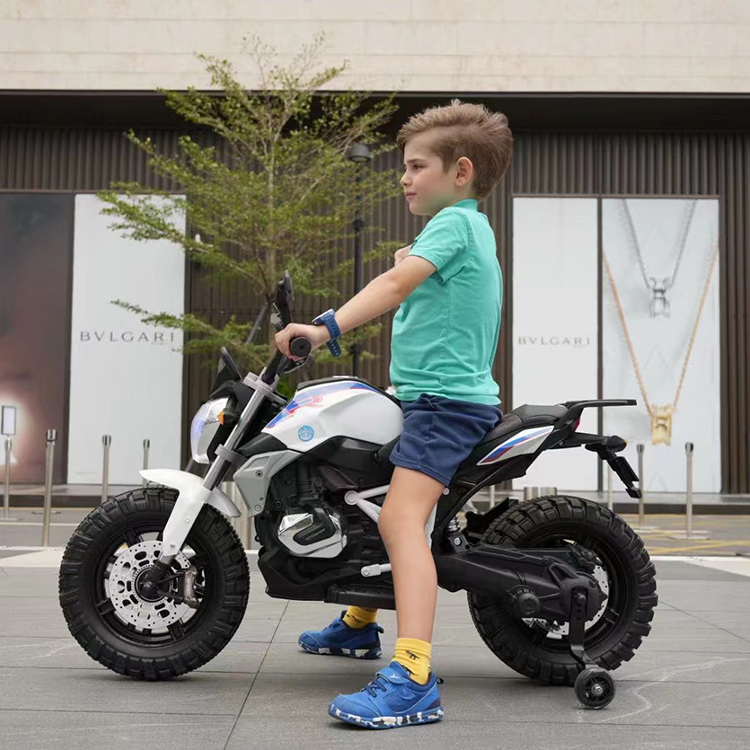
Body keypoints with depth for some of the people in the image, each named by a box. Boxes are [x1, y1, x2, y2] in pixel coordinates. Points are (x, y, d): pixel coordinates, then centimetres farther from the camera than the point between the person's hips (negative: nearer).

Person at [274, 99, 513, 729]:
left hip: (444, 399, -11)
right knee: (376, 498, 23)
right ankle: (359, 622, 40)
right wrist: (413, 265, 14)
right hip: (456, 393, 11)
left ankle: (413, 678, -35)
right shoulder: (475, 228, 22)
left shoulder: (454, 222, -9)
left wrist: (327, 328, -35)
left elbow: (398, 281, -26)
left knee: (401, 517, -26)